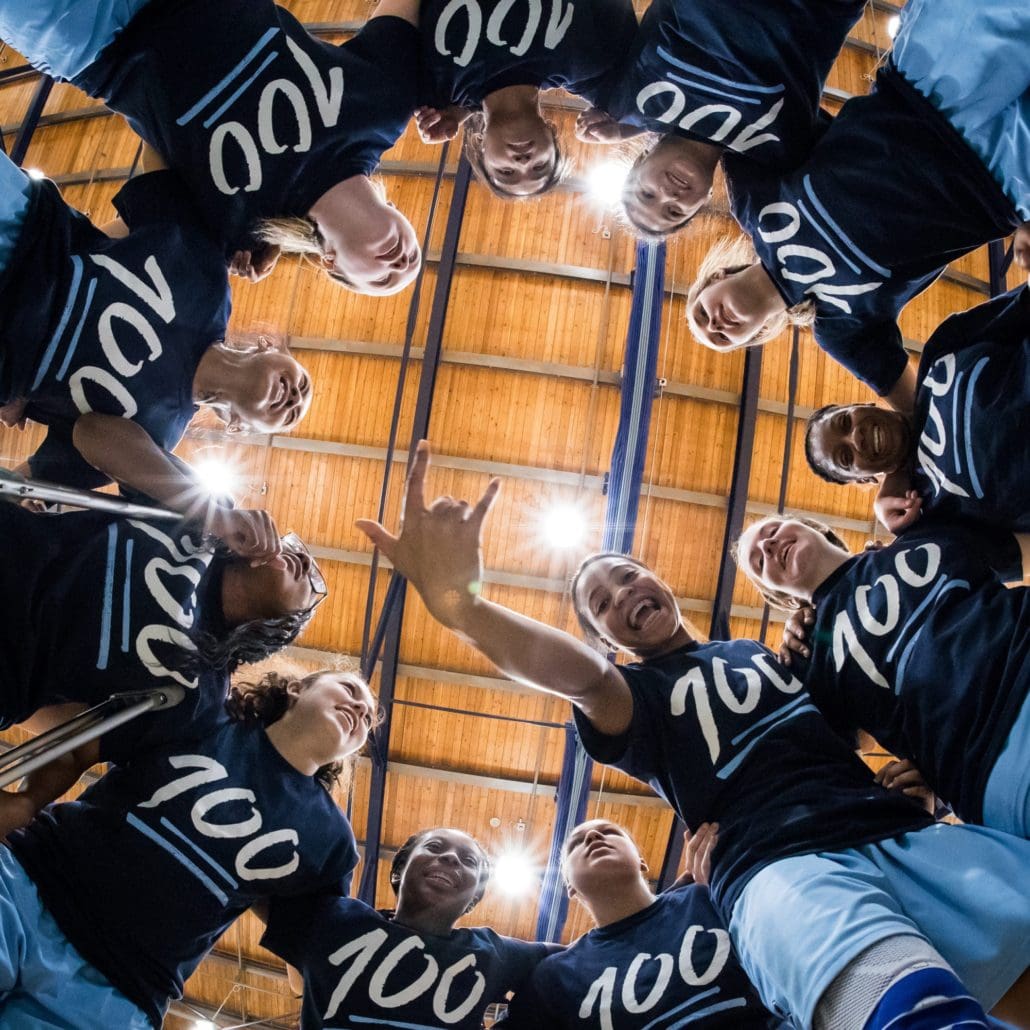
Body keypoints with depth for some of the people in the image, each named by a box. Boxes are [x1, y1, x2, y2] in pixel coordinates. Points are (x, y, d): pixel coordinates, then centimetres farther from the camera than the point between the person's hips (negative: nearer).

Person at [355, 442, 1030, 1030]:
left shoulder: (771, 652, 29)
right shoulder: (634, 693, 15)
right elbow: (579, 674, -10)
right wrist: (461, 605, -30)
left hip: (906, 831, 5)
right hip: (783, 864, -4)